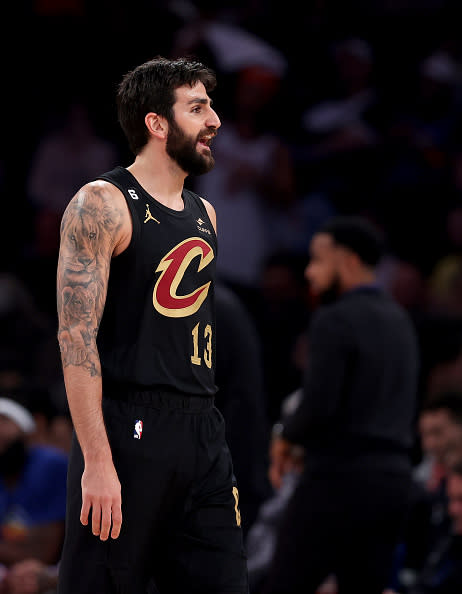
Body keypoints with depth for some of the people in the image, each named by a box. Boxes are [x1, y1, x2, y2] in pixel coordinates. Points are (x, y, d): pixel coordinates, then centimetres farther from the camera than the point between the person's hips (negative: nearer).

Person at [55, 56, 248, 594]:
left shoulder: (204, 214, 16)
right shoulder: (102, 205, -7)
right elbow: (76, 336, -14)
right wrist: (97, 461, -21)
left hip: (204, 432, 7)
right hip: (129, 429, -7)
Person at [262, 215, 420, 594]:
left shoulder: (335, 320, -10)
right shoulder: (400, 321, 15)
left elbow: (320, 403, -20)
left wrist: (286, 437, 0)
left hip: (339, 477, -8)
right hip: (393, 479, 8)